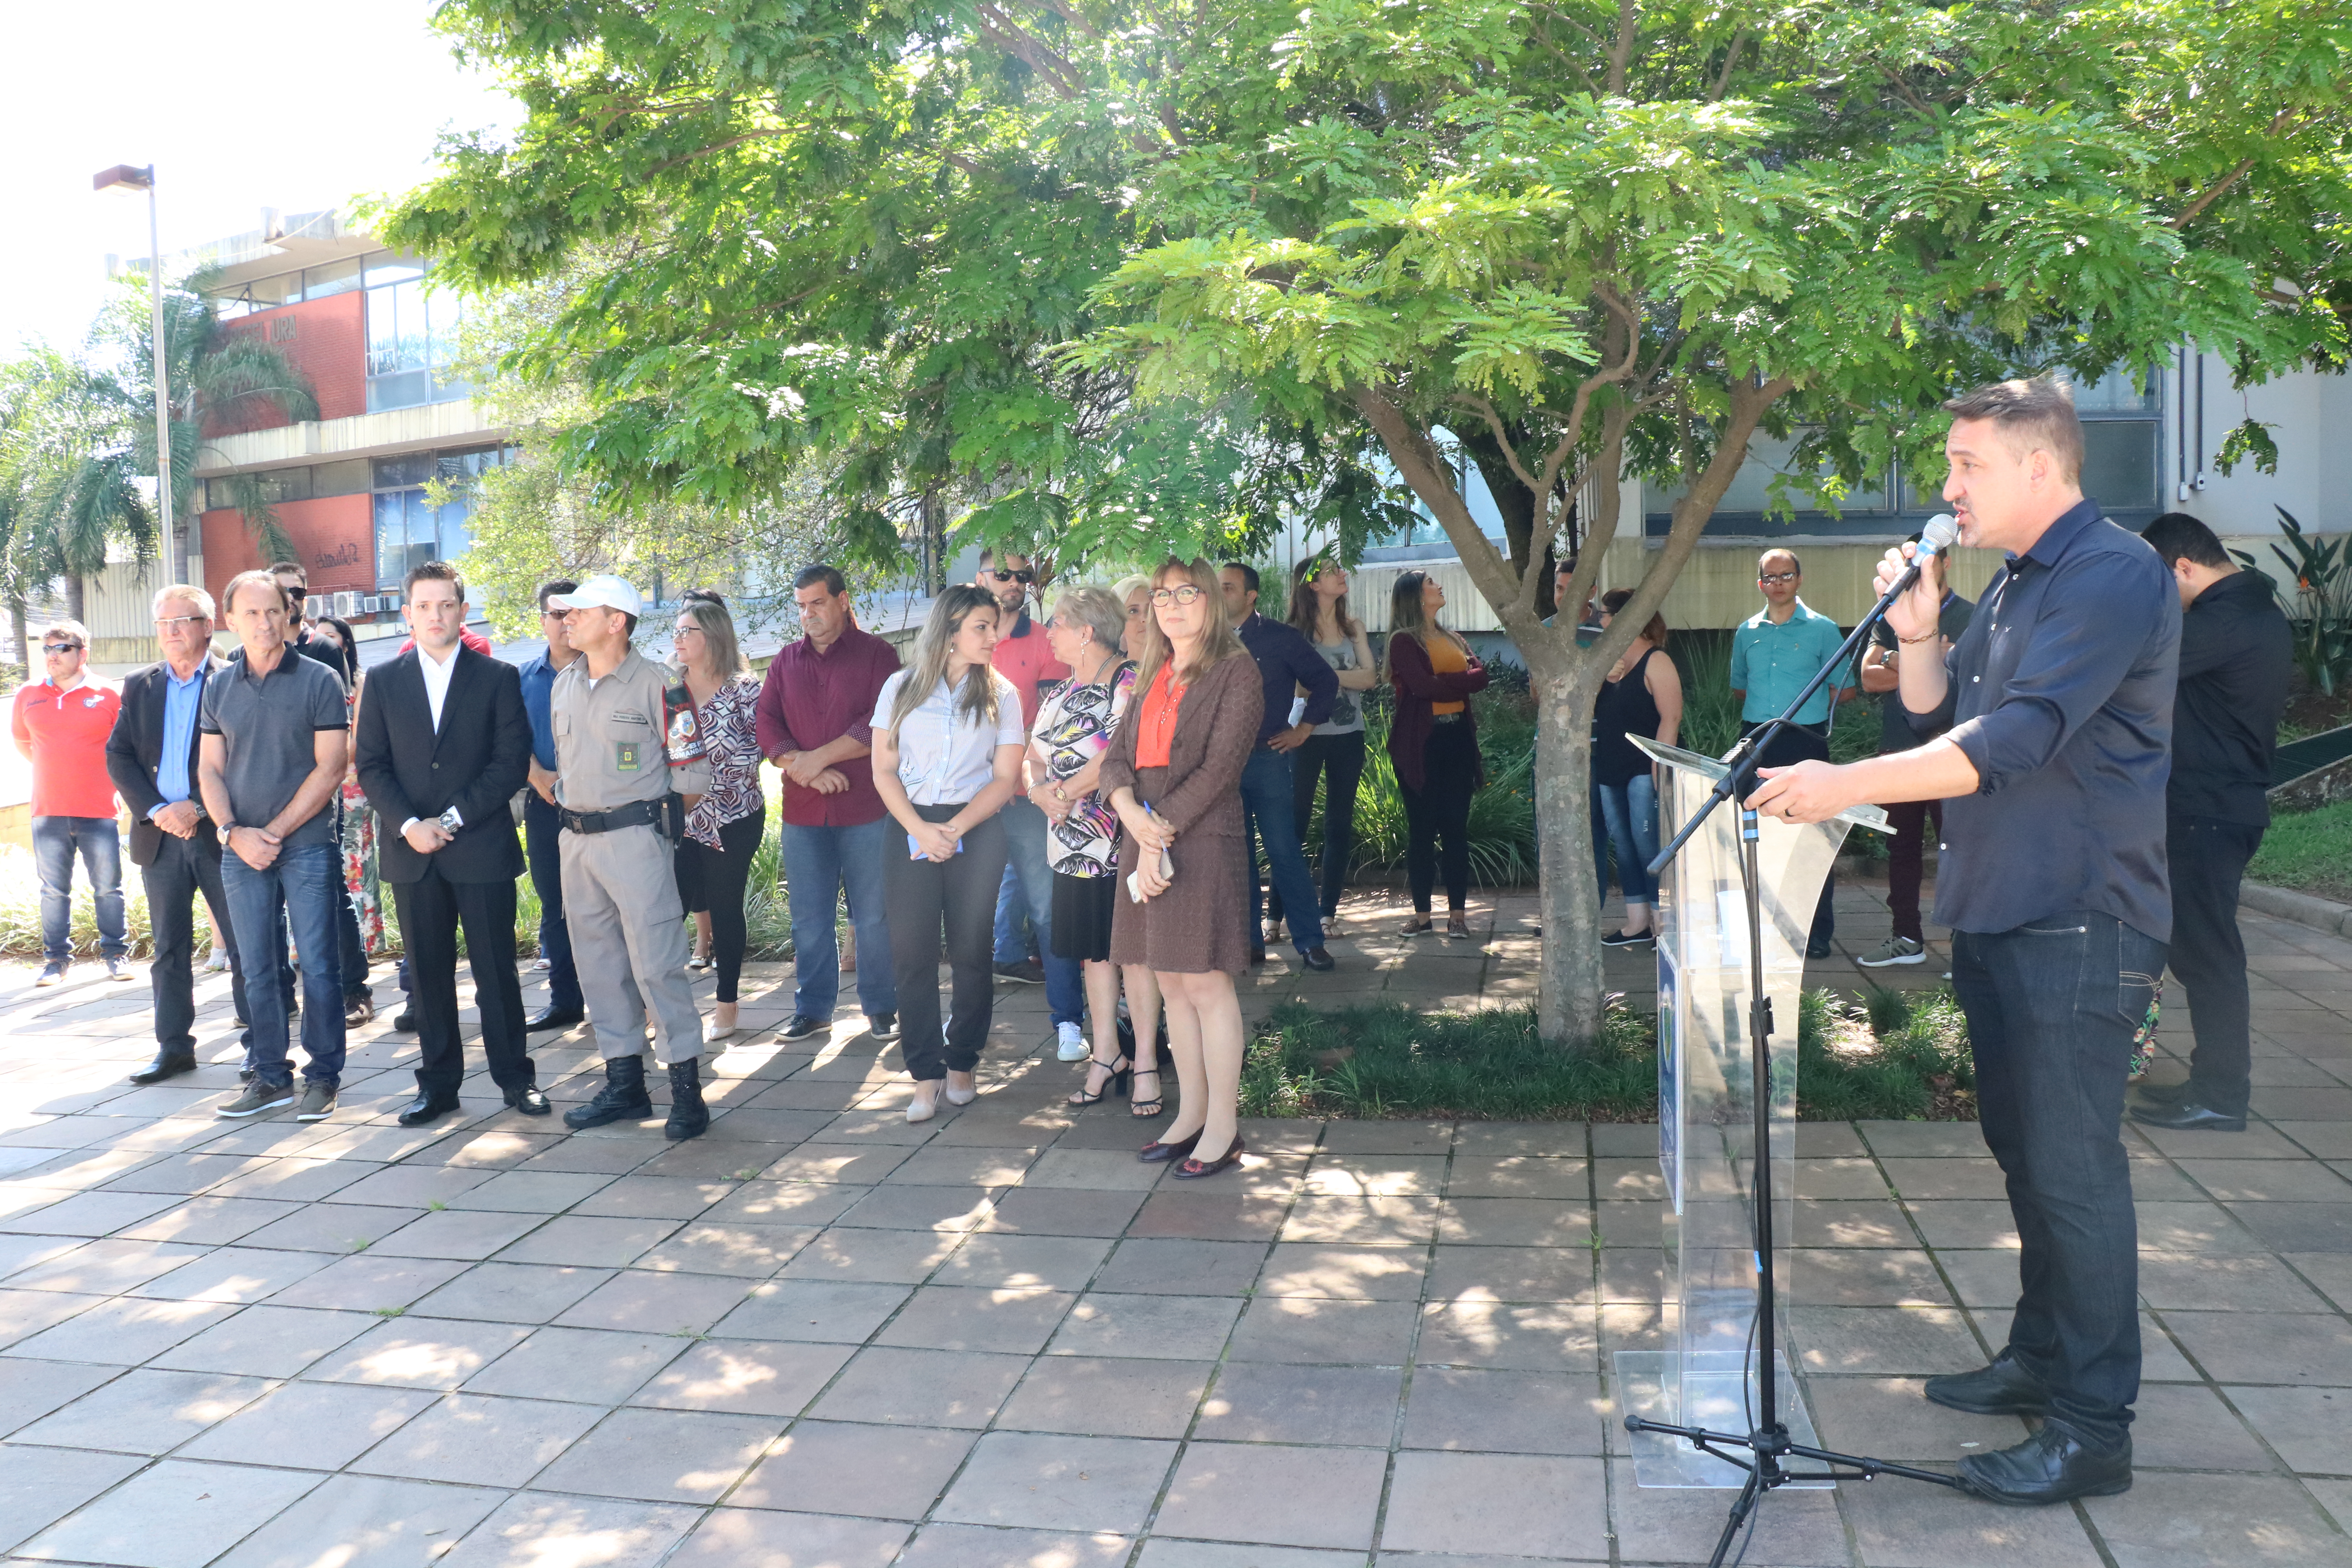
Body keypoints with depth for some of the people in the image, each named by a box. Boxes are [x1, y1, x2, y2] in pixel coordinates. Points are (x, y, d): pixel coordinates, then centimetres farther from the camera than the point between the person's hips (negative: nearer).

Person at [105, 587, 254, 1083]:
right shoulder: (139, 687, 10)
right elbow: (118, 757, 6)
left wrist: (198, 808, -15)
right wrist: (155, 810, -8)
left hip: (218, 832, -4)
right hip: (160, 837, 4)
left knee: (245, 947, 0)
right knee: (169, 949, 10)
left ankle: (261, 1045, 9)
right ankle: (173, 1048, 18)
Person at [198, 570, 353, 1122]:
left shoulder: (319, 681, -2)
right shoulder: (219, 688, 10)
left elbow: (330, 769, -7)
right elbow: (210, 770, 10)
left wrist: (276, 831, -10)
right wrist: (233, 833, -6)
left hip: (307, 844, -4)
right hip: (241, 849, 4)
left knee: (318, 964, -1)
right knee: (257, 968, 8)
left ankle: (323, 1077, 8)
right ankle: (270, 1076, 17)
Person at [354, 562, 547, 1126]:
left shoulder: (498, 678, 3)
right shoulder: (383, 682, 10)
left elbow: (512, 762, -4)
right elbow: (371, 766, 6)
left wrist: (452, 819, -10)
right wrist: (408, 825, -9)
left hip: (483, 849, -2)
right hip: (412, 851, 2)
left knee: (497, 970, 2)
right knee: (428, 973, 7)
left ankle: (515, 1077, 14)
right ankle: (438, 1084, 17)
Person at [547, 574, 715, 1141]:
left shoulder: (656, 685, -9)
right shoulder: (563, 686, 12)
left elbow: (693, 776, -7)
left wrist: (651, 818, -1)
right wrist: (570, 807, 14)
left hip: (635, 838, -7)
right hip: (576, 840, 7)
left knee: (656, 963, -9)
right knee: (598, 966, 11)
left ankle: (687, 1089, -2)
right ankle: (624, 1086, 21)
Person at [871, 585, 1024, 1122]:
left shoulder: (1001, 694, 6)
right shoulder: (901, 688, 6)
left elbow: (1005, 777, 1)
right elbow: (884, 771, 3)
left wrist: (954, 829, -11)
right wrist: (921, 830, -10)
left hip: (977, 828, 0)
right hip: (910, 828, 0)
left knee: (971, 952, 1)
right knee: (912, 953, -4)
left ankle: (962, 1063, 16)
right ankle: (926, 1076, 2)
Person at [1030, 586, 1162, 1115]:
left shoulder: (1130, 683, -9)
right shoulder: (1059, 694, 16)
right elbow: (1034, 757, 14)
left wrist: (1063, 791, -12)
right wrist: (1042, 792, -7)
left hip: (1121, 844, -7)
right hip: (1073, 844, 7)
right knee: (1093, 951, 11)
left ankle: (1145, 1061, 5)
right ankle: (1107, 1055, 20)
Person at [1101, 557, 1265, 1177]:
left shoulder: (1236, 672, -3)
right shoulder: (1152, 678, 18)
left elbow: (1219, 769, -12)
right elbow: (1116, 758, 11)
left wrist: (1161, 833, -15)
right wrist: (1131, 812, -10)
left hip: (1203, 842, -7)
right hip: (1144, 842, 7)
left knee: (1205, 983, -5)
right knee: (1170, 983, 10)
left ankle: (1223, 1130, 3)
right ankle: (1190, 1116, 19)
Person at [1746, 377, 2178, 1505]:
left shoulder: (2114, 578, -14)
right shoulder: (2011, 586, 15)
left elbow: (2016, 739, -26)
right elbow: (1940, 725, 16)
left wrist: (1846, 785, -32)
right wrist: (1917, 637, -1)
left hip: (2079, 926, -9)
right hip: (1995, 916, 9)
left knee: (2072, 1168, -5)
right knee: (2022, 1149, 17)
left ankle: (2094, 1429, 5)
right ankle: (2041, 1358, 32)